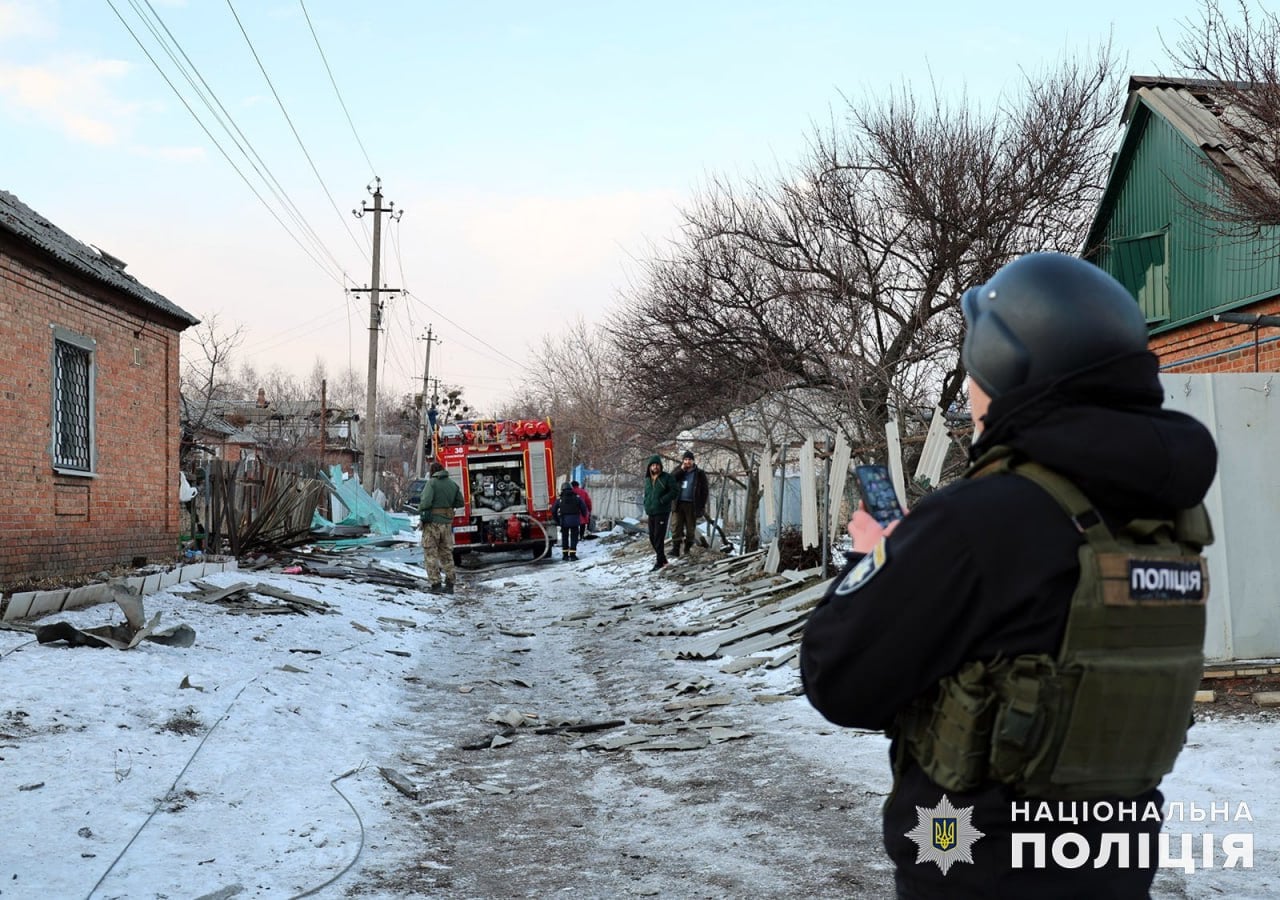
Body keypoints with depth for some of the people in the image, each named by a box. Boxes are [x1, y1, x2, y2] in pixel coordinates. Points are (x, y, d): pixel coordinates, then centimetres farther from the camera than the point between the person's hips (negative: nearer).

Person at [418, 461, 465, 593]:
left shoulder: (431, 483, -10)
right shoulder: (453, 484, 7)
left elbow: (425, 502, -20)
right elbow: (459, 502, 11)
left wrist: (420, 514, -4)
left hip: (432, 522, -5)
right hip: (447, 523, 5)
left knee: (431, 553, 1)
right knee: (447, 553, 14)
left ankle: (436, 584, -5)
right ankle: (449, 584, 14)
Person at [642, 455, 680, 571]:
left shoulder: (667, 477, -8)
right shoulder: (647, 479, 12)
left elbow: (675, 490, -12)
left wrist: (662, 500, -17)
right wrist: (646, 504, 8)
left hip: (662, 512, -7)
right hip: (651, 513, 7)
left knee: (659, 537, -9)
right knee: (652, 537, 13)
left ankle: (659, 562, -3)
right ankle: (662, 558, 27)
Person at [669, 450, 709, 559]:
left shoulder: (699, 474, 4)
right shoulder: (678, 471, 11)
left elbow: (705, 491, 2)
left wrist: (702, 506, -5)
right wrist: (681, 470, -10)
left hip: (691, 505, -1)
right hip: (678, 504, 2)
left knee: (690, 528, 4)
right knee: (676, 526, -8)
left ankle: (688, 549, 10)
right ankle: (676, 549, -10)